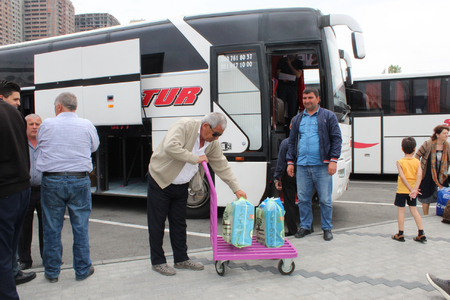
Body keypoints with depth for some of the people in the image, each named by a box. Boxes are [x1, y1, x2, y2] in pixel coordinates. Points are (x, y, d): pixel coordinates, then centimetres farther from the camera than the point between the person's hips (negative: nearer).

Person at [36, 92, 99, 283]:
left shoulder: (47, 125, -1)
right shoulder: (87, 125, 0)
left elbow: (40, 144, 13)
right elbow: (94, 147, 13)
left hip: (51, 180, 0)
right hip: (79, 181, 0)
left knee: (52, 228, 11)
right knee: (80, 227, 10)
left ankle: (52, 272, 22)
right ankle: (82, 270, 19)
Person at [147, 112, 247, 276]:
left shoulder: (213, 143, -3)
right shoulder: (184, 126, -22)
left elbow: (222, 166, 2)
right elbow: (170, 147, -37)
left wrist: (236, 188, -2)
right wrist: (196, 158, -29)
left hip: (181, 186, 6)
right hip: (160, 180, -6)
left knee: (179, 223, 13)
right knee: (157, 224, 3)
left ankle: (181, 259, 26)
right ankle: (158, 261, 17)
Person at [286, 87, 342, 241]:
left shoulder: (328, 116, 6)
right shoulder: (298, 119, 16)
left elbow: (336, 139, 1)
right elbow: (292, 141, 18)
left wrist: (333, 160, -8)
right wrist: (290, 161, 10)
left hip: (322, 165, -3)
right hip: (302, 165, 3)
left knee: (325, 200, 2)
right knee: (303, 199, 7)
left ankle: (327, 228, 18)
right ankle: (305, 226, 22)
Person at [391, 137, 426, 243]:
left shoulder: (400, 162, -10)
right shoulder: (417, 161, -3)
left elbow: (402, 177, -19)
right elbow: (419, 176, -15)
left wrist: (411, 189, -17)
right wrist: (415, 189, -20)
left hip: (402, 190, -3)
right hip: (413, 189, 3)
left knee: (401, 210, 5)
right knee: (414, 210, 14)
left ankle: (400, 234, 11)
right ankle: (421, 234, 14)